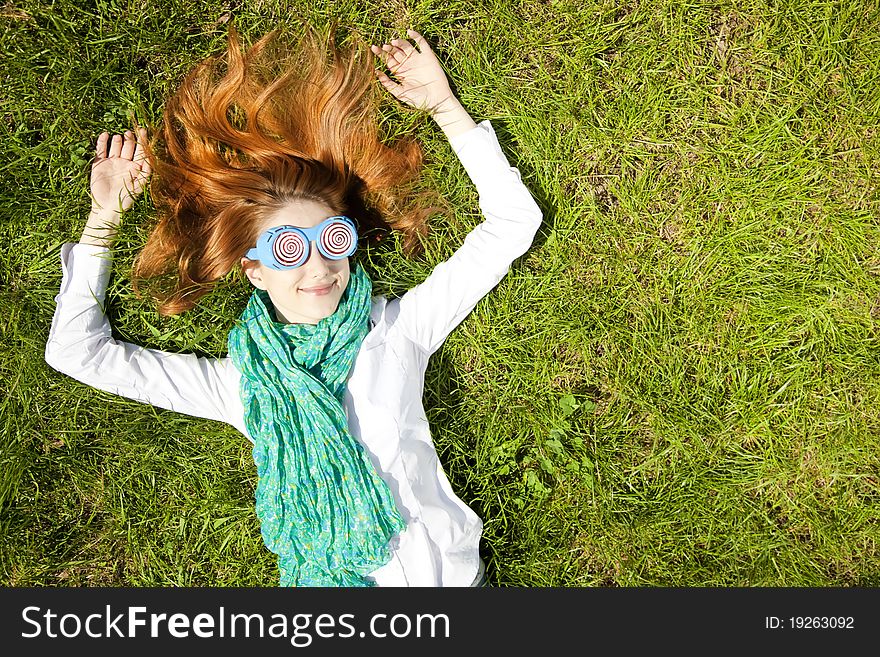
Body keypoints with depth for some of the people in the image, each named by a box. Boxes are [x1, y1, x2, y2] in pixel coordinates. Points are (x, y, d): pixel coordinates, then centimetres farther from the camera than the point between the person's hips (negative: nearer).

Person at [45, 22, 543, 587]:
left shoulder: (397, 329, -1)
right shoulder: (240, 382, 3)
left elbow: (513, 221, 1)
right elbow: (75, 351, 9)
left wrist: (443, 105, 1)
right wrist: (105, 217, 7)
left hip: (448, 569, 0)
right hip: (328, 578, 1)